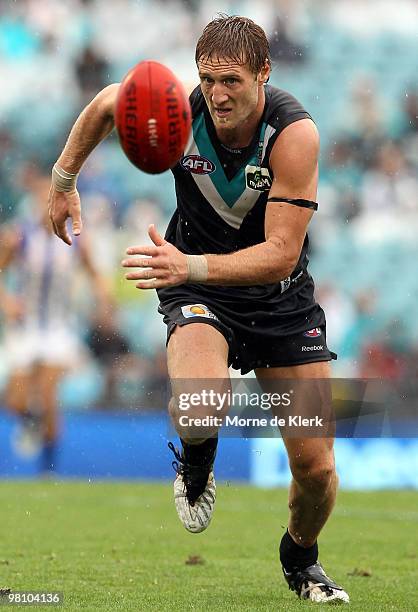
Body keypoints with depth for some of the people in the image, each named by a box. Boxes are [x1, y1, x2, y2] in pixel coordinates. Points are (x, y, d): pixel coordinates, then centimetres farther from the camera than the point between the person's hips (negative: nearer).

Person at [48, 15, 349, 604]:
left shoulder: (294, 133, -26)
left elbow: (281, 253, -30)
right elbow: (105, 102, 6)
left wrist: (192, 267, -41)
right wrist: (63, 179, 13)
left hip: (282, 297, 0)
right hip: (198, 290, 0)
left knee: (316, 467, -4)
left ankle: (301, 558, 31)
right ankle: (195, 467, 4)